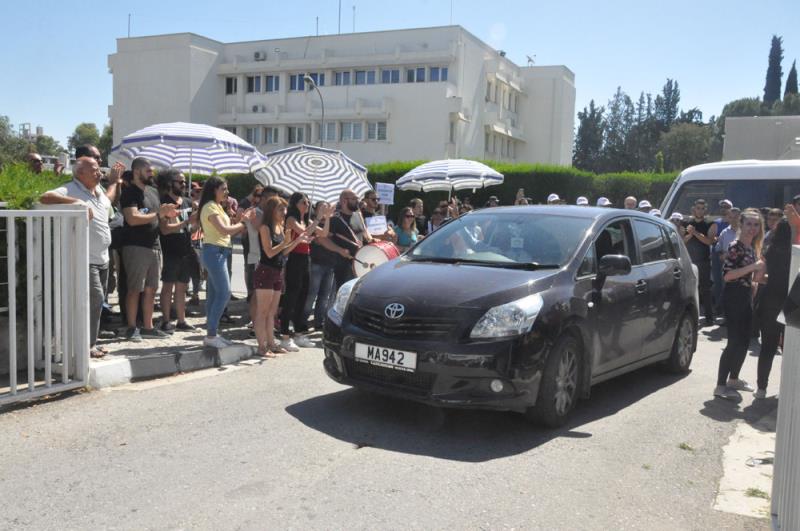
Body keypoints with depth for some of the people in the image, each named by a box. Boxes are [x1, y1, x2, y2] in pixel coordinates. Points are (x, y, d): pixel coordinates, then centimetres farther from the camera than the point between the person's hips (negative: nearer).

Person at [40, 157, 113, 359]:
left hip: (102, 258, 9)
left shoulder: (98, 191, 13)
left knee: (97, 300, 13)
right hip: (85, 259, -9)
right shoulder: (71, 189, -13)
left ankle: (91, 342, 24)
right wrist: (77, 202, -36)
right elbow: (45, 198, -31)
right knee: (94, 299, -12)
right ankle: (87, 345, -1)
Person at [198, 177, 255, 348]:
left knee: (214, 294, 9)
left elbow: (227, 226, 14)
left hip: (219, 252, 10)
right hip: (214, 252, -10)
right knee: (224, 293, -12)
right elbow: (223, 230, -20)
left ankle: (212, 333, 13)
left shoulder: (217, 206, 19)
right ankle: (211, 335, -10)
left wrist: (240, 218, 3)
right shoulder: (210, 207, -11)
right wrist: (242, 224, -8)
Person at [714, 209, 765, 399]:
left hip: (746, 297, 9)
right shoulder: (735, 246, -14)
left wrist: (758, 273, 7)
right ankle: (721, 386, -4)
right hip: (734, 297, -9)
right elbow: (727, 275, -23)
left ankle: (733, 379, 28)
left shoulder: (752, 247, 13)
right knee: (735, 342, -9)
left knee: (744, 341, 14)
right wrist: (753, 267, -24)